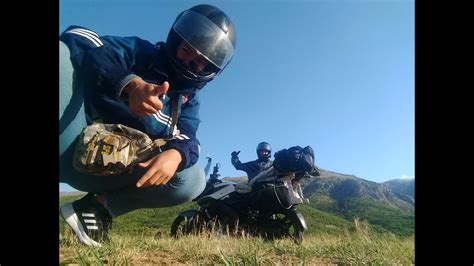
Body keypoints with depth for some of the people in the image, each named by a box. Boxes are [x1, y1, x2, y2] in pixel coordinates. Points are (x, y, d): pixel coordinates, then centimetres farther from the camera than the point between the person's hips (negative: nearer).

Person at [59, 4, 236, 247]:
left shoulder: (187, 101, 12)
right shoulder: (141, 52, 2)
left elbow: (186, 138, -5)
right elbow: (76, 40, -14)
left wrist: (176, 154, -32)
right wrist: (131, 85, -34)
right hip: (74, 144, -2)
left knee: (192, 180, -13)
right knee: (64, 50, -22)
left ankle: (98, 205, -7)